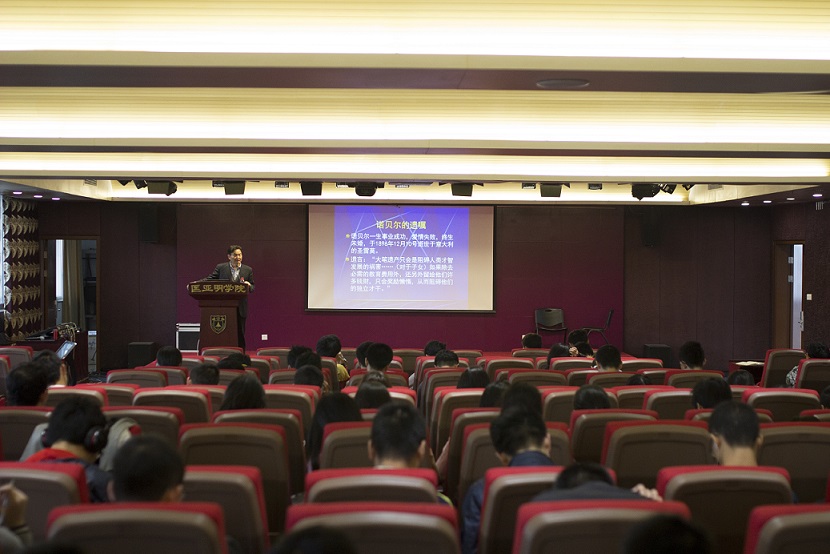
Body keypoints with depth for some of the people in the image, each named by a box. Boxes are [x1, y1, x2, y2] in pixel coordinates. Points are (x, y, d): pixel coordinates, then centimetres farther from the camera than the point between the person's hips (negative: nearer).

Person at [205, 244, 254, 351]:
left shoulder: (248, 270, 7)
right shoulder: (221, 267, 4)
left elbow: (252, 288, 9)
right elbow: (209, 279, 2)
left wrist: (249, 286, -14)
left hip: (240, 308, 1)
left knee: (240, 333, 4)